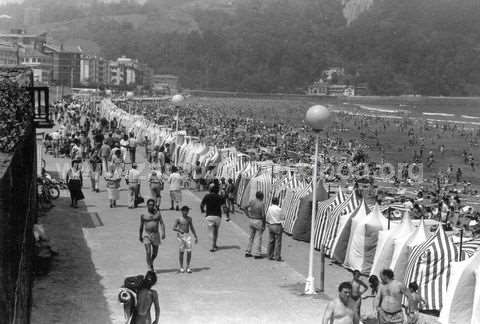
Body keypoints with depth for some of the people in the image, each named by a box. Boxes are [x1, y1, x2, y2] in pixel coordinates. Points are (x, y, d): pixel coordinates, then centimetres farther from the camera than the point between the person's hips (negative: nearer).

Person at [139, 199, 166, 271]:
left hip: (156, 235, 2)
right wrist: (140, 236, 13)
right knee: (148, 252, -15)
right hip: (146, 235, -2)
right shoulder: (143, 215, -1)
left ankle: (151, 262, 40)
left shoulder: (157, 213, 3)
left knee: (155, 253, 12)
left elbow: (162, 223, -3)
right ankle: (150, 267, -9)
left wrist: (163, 232, -17)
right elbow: (141, 226, 9)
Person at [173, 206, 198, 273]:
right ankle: (181, 267, 9)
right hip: (180, 236, -3)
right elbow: (174, 228, -8)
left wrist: (196, 237, 18)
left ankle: (188, 267, 3)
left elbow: (192, 228, 18)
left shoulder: (189, 218, 10)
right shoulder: (178, 219, -2)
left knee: (189, 251, -6)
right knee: (181, 252, -1)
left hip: (188, 235, 3)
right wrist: (179, 230, -28)